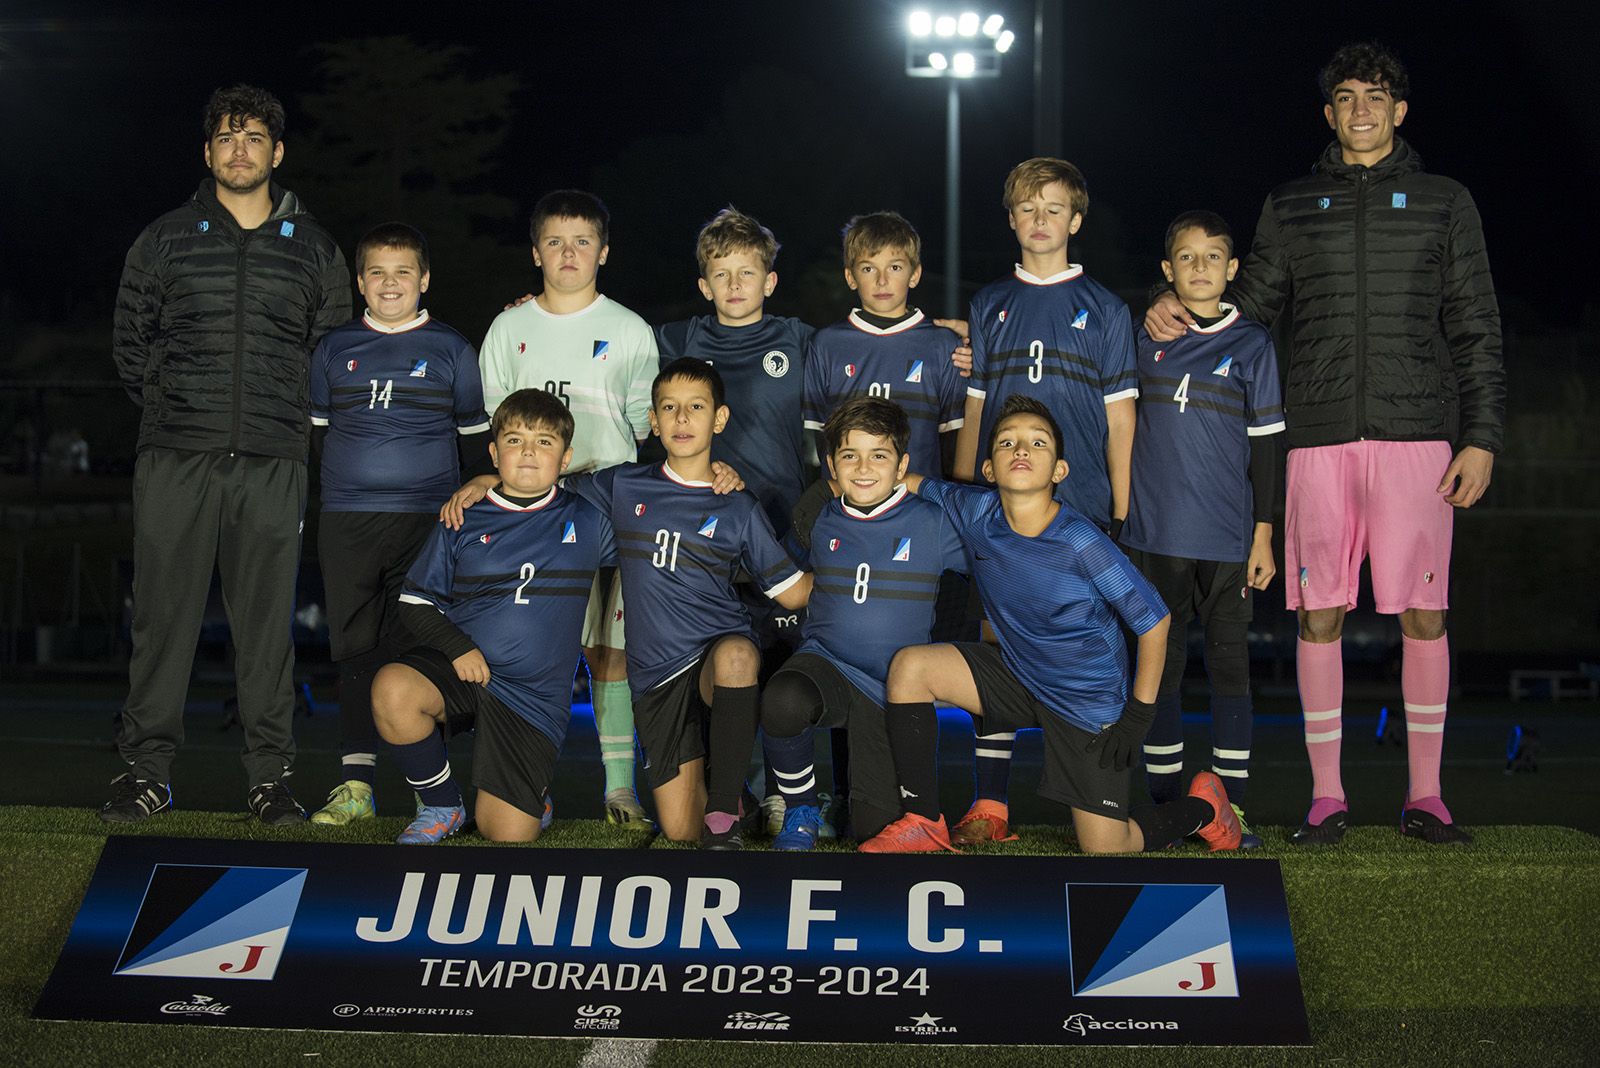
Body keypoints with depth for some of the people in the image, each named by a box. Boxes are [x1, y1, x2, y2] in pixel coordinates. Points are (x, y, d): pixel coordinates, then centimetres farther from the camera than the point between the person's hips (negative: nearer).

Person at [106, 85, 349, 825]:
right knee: (162, 612, 0)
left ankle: (270, 773, 8)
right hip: (174, 458, 0)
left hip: (272, 464, 0)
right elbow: (129, 340, 15)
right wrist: (173, 404, 7)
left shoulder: (315, 251, 11)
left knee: (267, 619, 1)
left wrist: (282, 416, 8)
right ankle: (147, 769, 8)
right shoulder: (165, 240, 10)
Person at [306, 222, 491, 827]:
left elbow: (477, 439, 13)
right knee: (355, 646, 1)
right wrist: (346, 475, 10)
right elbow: (314, 434, 21)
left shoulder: (451, 351, 9)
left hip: (428, 519, -2)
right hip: (347, 521, 2)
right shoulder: (334, 350, 13)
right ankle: (355, 783, 4)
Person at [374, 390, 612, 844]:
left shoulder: (588, 521, 4)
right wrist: (457, 646, -10)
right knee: (392, 689, -34)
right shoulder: (464, 523, 4)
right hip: (458, 666, 1)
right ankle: (441, 806, -7)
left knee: (506, 835, -9)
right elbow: (416, 600, 7)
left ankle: (533, 797, 32)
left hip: (532, 694, 0)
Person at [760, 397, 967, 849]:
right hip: (825, 663, 1)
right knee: (782, 701, -37)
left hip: (893, 691, -1)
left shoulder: (932, 524, -4)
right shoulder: (818, 523, 4)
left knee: (875, 831, -2)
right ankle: (800, 809, -8)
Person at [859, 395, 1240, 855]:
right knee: (909, 666, -15)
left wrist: (1140, 713, -14)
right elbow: (912, 484, 8)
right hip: (1017, 675, 5)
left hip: (1088, 703, -5)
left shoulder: (1082, 545, -26)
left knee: (1105, 851, -5)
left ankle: (1203, 806, 27)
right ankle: (924, 823, -3)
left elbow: (1153, 619, -16)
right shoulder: (977, 513, -12)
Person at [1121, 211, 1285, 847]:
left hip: (1226, 537, -2)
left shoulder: (1251, 345, 3)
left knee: (1229, 664, 0)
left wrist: (1264, 533, 0)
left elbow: (1266, 443, 3)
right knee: (1159, 665, 5)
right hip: (1154, 533, 2)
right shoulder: (1146, 338, 8)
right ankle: (1164, 801, 12)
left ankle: (1232, 806, 6)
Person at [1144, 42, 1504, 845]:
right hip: (1320, 434, 1)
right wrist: (1177, 320, 0)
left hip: (1417, 431, -1)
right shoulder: (1290, 206, 14)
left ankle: (1424, 795, 10)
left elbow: (1476, 333, 9)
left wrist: (1481, 438, 1)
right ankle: (1326, 795, 9)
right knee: (1319, 613, 0)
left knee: (1422, 613, -1)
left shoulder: (1444, 204, 11)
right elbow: (1250, 306, 20)